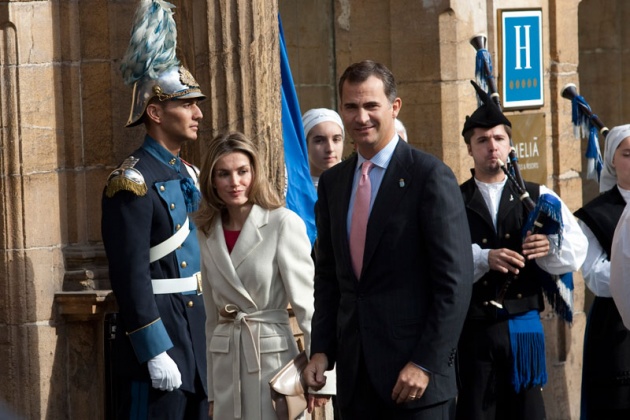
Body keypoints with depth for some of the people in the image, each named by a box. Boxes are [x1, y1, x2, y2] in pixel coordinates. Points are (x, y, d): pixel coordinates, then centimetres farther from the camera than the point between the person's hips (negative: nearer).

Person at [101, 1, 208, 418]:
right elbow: (132, 278, -19)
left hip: (192, 330, 9)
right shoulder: (133, 182, -14)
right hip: (156, 327, -9)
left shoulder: (186, 173, 14)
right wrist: (156, 353, -21)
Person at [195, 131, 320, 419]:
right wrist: (212, 391, 15)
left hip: (272, 356, -5)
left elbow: (305, 301, -9)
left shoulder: (283, 223, -7)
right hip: (226, 364, 5)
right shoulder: (208, 233, 10)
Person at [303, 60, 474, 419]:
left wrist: (427, 363, -15)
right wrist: (322, 349, 5)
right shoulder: (332, 182, 11)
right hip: (354, 372, 5)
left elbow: (455, 280, -11)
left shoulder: (430, 175, -7)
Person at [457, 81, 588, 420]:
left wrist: (550, 247, -20)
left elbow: (577, 252, 2)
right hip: (474, 331, -2)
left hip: (524, 328, 2)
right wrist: (484, 258, -25)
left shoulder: (538, 198, 11)